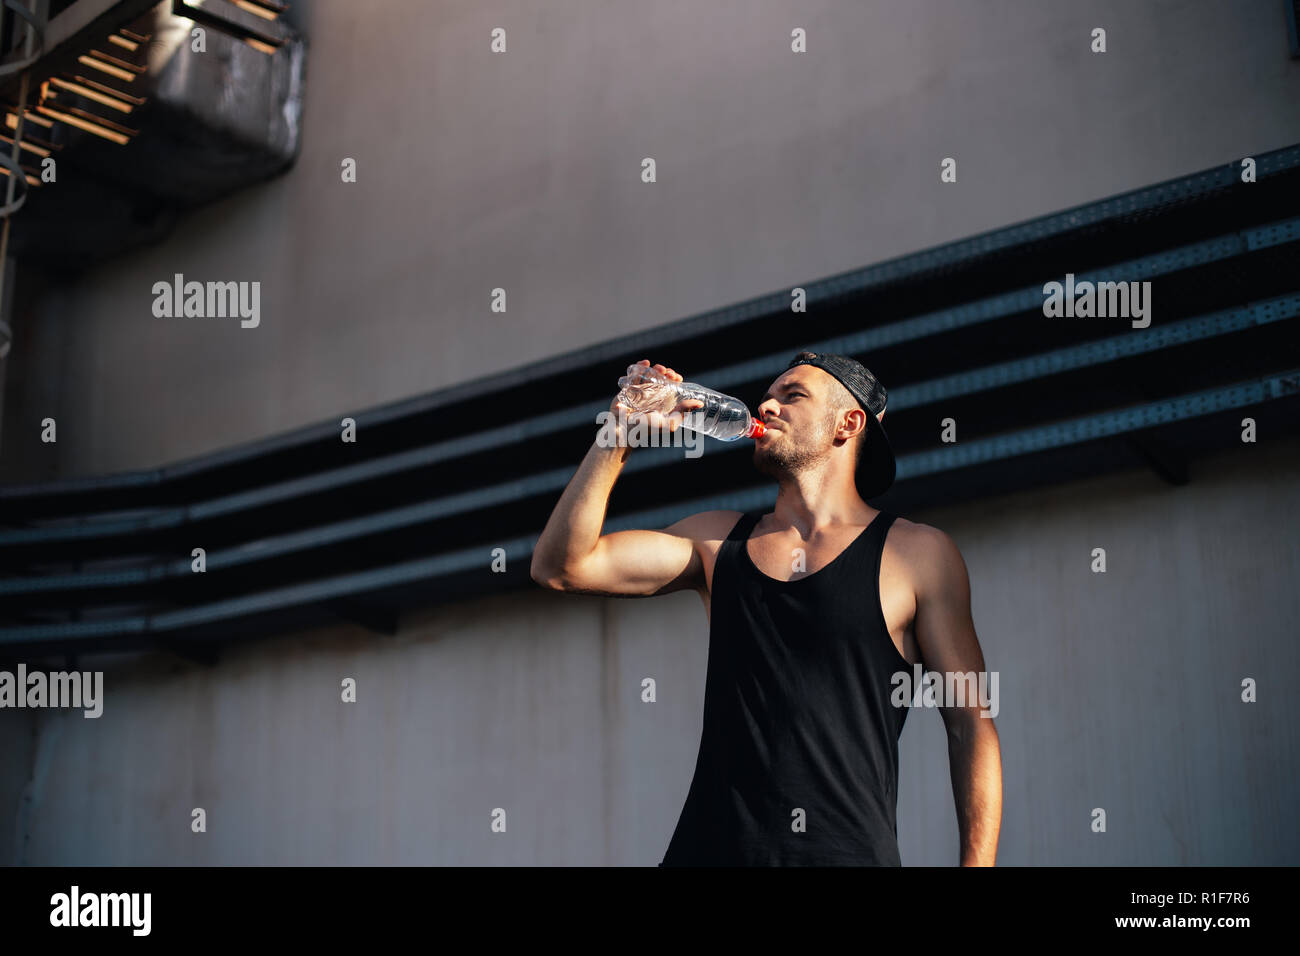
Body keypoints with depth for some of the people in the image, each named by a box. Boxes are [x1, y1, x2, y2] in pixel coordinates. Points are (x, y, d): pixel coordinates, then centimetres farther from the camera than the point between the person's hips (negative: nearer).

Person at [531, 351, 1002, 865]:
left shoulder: (917, 553, 3)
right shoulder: (718, 540, 13)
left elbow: (971, 725, 2)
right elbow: (560, 565, 5)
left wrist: (977, 861, -8)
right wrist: (618, 436, 1)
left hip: (848, 849, -3)